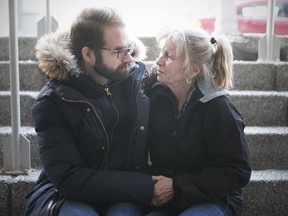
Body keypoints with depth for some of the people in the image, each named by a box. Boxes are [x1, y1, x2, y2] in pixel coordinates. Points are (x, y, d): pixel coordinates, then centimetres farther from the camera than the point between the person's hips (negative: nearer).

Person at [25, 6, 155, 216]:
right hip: (66, 197, -2)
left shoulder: (138, 77, -3)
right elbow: (70, 180, -20)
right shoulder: (53, 101, -14)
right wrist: (147, 186, -22)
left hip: (123, 197, 3)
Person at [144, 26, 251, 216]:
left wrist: (177, 186, -18)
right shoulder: (155, 93, -3)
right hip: (162, 201, 3)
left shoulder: (217, 108, -14)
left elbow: (238, 173, -14)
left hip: (211, 200, -3)